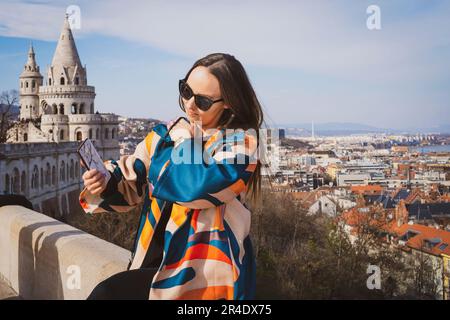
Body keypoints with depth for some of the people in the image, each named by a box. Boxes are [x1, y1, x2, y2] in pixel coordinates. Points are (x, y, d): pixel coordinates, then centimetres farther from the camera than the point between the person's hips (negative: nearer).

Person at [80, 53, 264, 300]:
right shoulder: (166, 133, 9)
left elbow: (196, 188, -25)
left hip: (205, 271, -6)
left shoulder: (241, 142, -9)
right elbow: (131, 183, 6)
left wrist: (186, 141, -8)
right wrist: (103, 184, -16)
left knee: (106, 294, -18)